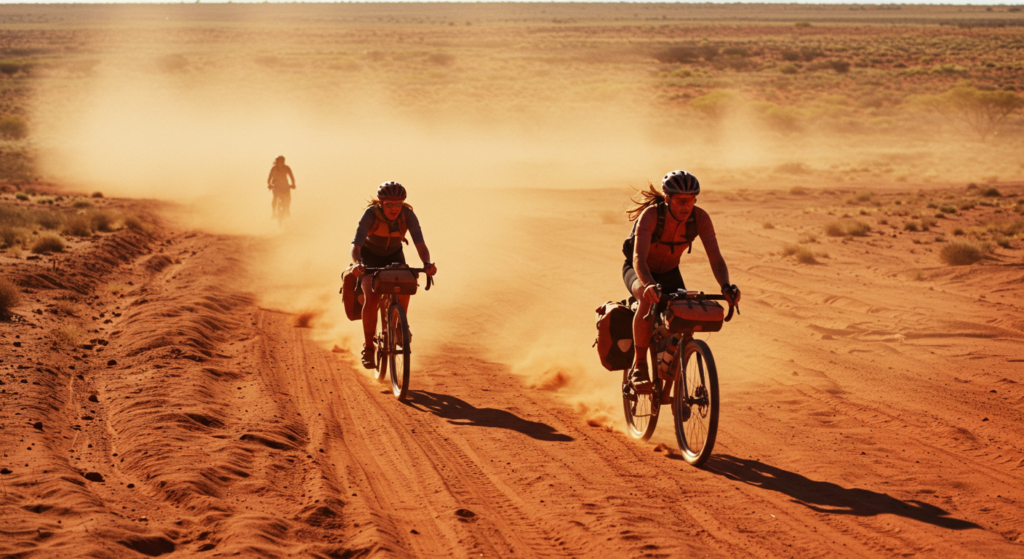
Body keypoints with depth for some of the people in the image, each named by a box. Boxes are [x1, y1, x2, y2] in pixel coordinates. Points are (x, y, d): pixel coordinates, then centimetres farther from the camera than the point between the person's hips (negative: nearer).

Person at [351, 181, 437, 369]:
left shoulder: (408, 215, -25)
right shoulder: (371, 214, -31)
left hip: (394, 256, 2)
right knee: (371, 297, -24)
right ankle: (368, 347, -13)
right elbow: (356, 245, -38)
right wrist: (357, 263, -59)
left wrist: (427, 263, -53)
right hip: (370, 256, -2)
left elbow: (420, 243, -33)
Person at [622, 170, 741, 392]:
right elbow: (639, 258, -44)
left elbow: (716, 258, -27)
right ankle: (639, 366, -24)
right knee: (648, 300, -37)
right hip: (638, 271, -4)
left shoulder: (700, 218, -24)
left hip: (669, 272, 4)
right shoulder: (651, 215, -34)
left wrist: (726, 286, -47)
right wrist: (649, 285, -64)